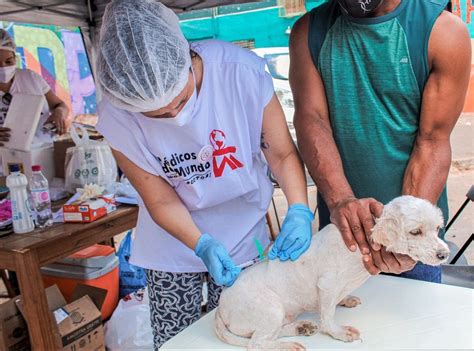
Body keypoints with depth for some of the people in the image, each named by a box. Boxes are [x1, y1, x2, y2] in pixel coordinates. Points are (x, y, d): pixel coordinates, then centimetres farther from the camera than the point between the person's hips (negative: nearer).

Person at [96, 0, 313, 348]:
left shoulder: (242, 72, -25)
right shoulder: (117, 116, -21)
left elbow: (283, 154, -14)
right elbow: (161, 200, -13)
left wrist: (299, 211, -29)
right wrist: (203, 246, -27)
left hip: (242, 237, 0)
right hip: (174, 242, 1)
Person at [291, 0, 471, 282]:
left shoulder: (444, 31, -11)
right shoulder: (309, 31, -3)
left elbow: (433, 140, -13)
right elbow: (311, 117, -13)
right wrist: (340, 200, -28)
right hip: (339, 223, 2)